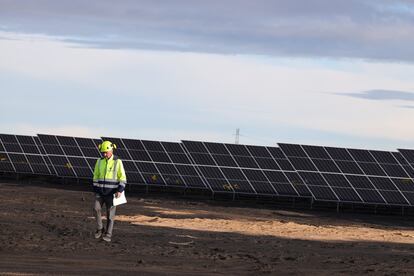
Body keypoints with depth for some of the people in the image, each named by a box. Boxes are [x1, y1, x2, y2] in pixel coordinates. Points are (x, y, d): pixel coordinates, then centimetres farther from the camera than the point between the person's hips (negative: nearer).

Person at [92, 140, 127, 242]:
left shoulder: (117, 162, -7)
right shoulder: (99, 161, 5)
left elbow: (122, 178, -7)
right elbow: (96, 176, 12)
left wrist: (120, 191, -18)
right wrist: (95, 191, 9)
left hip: (112, 193, -3)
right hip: (100, 192, 3)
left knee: (110, 214, -2)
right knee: (96, 209, -13)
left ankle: (108, 235, 6)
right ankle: (100, 229, 4)